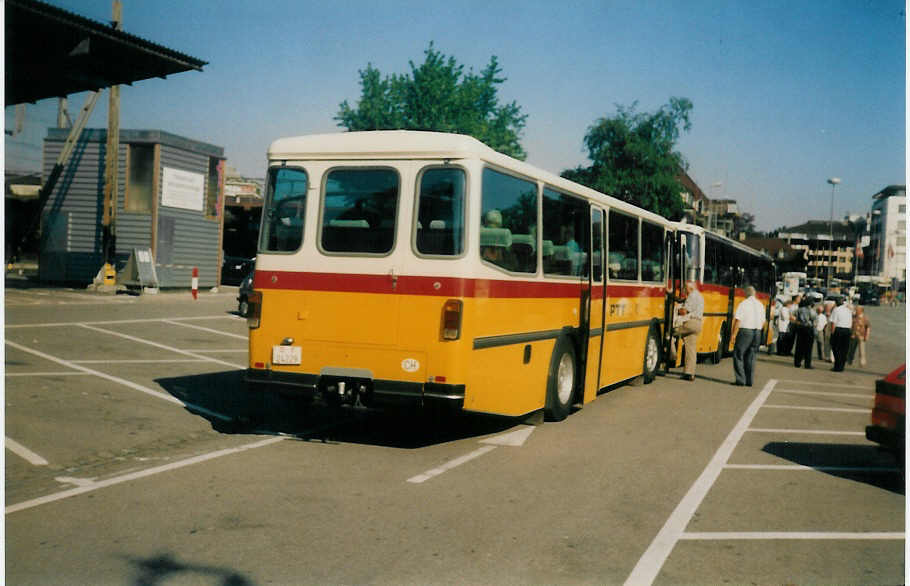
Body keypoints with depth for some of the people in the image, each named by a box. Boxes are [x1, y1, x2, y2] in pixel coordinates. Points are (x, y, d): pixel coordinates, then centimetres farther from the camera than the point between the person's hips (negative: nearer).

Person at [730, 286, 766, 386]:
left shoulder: (744, 303, -9)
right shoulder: (760, 305, 10)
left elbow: (738, 320, -14)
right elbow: (763, 321, 15)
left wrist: (734, 334, -8)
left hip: (745, 331, -6)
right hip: (757, 332, 6)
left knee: (738, 355, 1)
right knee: (751, 357, 12)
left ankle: (740, 379, -5)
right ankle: (749, 381, 11)